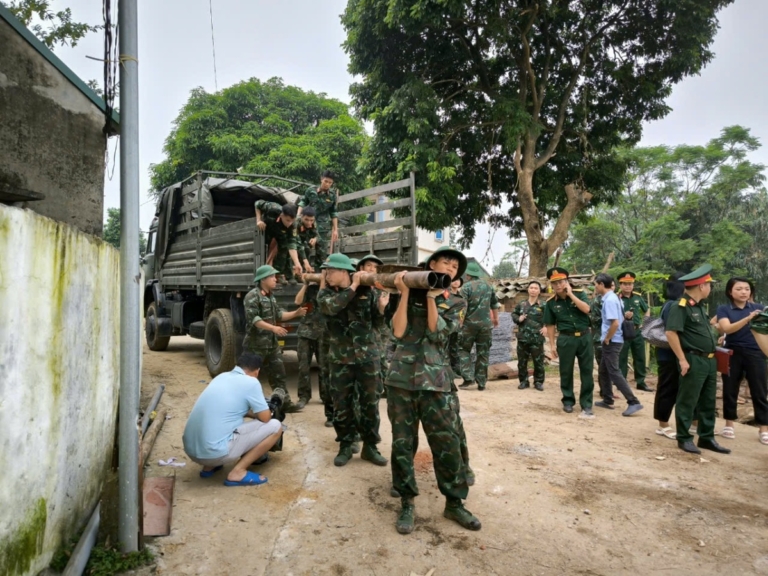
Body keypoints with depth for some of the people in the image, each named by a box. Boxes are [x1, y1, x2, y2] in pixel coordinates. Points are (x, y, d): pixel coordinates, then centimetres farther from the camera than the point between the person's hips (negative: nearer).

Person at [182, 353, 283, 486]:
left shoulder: (222, 376, 16)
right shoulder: (251, 382, -6)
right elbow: (265, 418, 1)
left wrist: (254, 412, 38)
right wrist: (258, 413, 23)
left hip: (191, 449, 8)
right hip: (215, 451, -8)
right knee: (275, 426, 2)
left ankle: (209, 466, 22)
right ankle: (237, 472, -1)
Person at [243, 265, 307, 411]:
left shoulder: (271, 296, 14)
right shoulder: (252, 296, -14)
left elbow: (278, 315, 15)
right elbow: (253, 319, -23)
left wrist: (296, 313, 1)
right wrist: (273, 328, -29)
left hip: (272, 343, 9)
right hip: (256, 345, -9)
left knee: (278, 374, 11)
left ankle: (285, 403, 18)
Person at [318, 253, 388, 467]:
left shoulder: (366, 291, 1)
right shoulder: (325, 294, 0)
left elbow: (374, 321, 6)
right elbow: (331, 307, -24)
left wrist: (381, 308, -14)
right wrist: (353, 286, -21)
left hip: (368, 356, 0)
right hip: (340, 359, 0)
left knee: (370, 403, 7)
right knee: (342, 404, 7)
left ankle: (370, 446, 22)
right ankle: (345, 446, 23)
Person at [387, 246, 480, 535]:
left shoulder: (453, 303, 9)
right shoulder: (411, 294, 8)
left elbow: (437, 332, -7)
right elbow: (398, 331, -5)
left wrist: (431, 296, -9)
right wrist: (404, 293, -8)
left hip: (435, 381, 1)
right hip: (401, 378, 0)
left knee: (448, 444, 2)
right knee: (402, 444, 6)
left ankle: (454, 503, 21)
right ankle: (407, 503, 21)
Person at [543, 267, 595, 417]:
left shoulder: (579, 293, 0)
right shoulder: (551, 303, 0)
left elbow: (586, 309, -17)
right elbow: (550, 325, 3)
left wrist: (570, 294, -15)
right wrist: (552, 344, 0)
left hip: (585, 337, 0)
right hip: (566, 339, 0)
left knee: (587, 371, 4)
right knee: (566, 372, 5)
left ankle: (586, 404, 13)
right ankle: (568, 401, 21)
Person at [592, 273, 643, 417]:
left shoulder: (609, 300, -19)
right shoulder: (610, 297, 10)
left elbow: (615, 323, -27)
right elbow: (614, 320, 18)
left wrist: (606, 339, -15)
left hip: (612, 342, -10)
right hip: (610, 342, 10)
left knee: (614, 372, -6)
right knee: (603, 371, 16)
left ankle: (633, 402, -3)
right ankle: (607, 400, 24)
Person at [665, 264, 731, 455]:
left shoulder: (699, 306, 14)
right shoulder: (680, 306, -15)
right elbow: (671, 333, -22)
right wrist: (682, 360, -22)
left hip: (709, 360, 9)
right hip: (694, 361, -9)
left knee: (708, 402, 15)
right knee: (687, 401, 1)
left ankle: (707, 438, 26)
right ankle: (684, 438, 11)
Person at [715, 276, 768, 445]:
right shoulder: (723, 309, -1)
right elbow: (727, 328, -17)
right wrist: (748, 319, -30)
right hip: (733, 353, -1)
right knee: (730, 389, 7)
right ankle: (729, 424, 20)